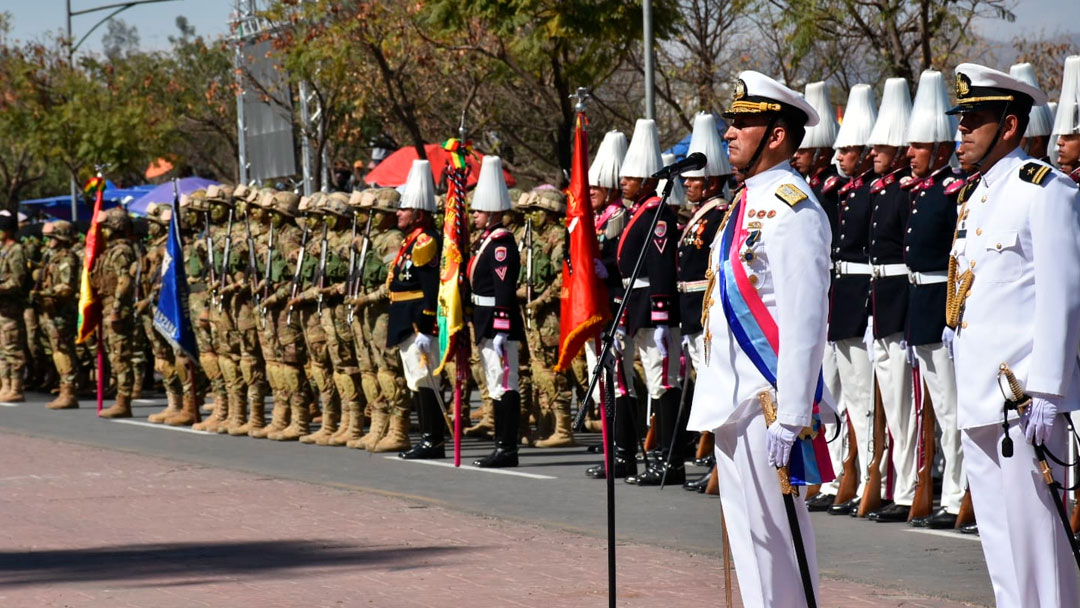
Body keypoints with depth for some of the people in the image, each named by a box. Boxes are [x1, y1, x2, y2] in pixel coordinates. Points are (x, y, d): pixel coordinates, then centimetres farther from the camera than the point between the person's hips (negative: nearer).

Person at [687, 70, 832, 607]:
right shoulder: (749, 202, 15)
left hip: (766, 404, -10)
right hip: (733, 401, 10)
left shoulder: (791, 208, -15)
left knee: (770, 536, -6)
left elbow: (806, 322, -21)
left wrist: (790, 417, -24)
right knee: (746, 535, 13)